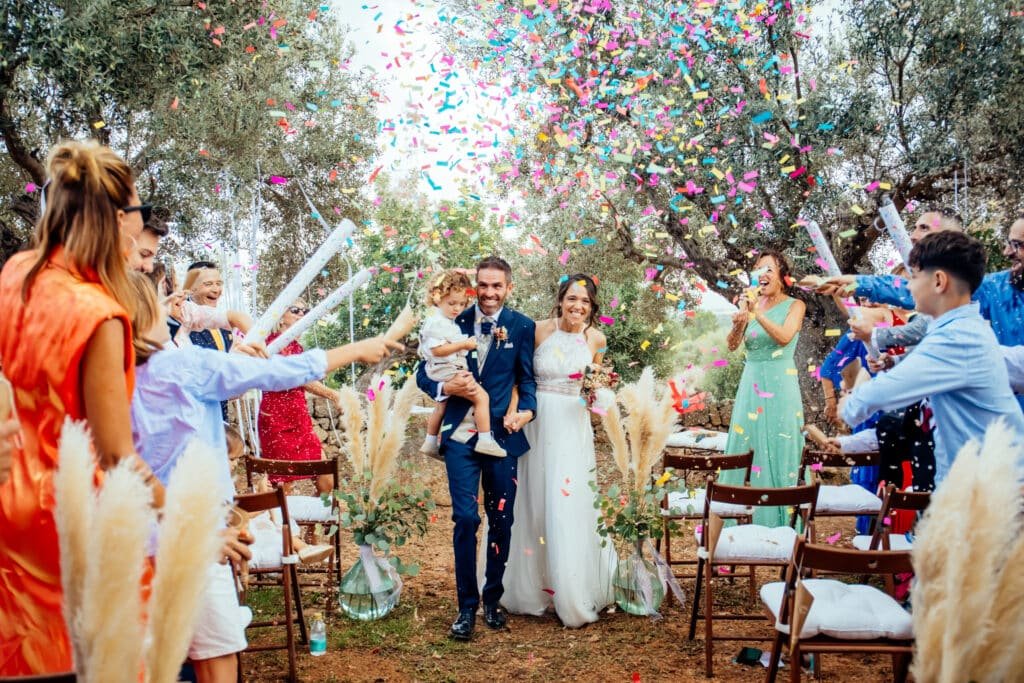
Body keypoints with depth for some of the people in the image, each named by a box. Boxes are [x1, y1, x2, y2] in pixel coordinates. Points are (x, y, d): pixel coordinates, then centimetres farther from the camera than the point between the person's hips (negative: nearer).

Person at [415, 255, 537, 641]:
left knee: (501, 519, 10)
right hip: (461, 435, -1)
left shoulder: (522, 327, 2)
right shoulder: (454, 322, 1)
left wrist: (527, 410, -14)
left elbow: (526, 379, 6)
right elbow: (424, 375, 4)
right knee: (465, 518, -4)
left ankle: (492, 599, 28)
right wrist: (446, 387, -17)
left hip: (503, 435, 1)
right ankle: (467, 606, 10)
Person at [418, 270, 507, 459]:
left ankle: (430, 443, 41)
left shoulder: (448, 320, 12)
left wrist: (465, 343, 8)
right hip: (448, 372, -12)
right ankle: (485, 440, -16)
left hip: (445, 372, 12)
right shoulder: (436, 322, -20)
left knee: (441, 406, 26)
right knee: (482, 397, -16)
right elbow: (437, 349, -28)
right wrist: (463, 345, -29)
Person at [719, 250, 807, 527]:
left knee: (778, 454, -1)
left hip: (780, 386, -4)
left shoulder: (794, 305, 0)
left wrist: (757, 313, -24)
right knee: (746, 451, 4)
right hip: (751, 386, 4)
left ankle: (779, 525, 8)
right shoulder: (752, 304, 10)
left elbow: (784, 337, -18)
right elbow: (732, 345, 2)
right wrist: (739, 322, -16)